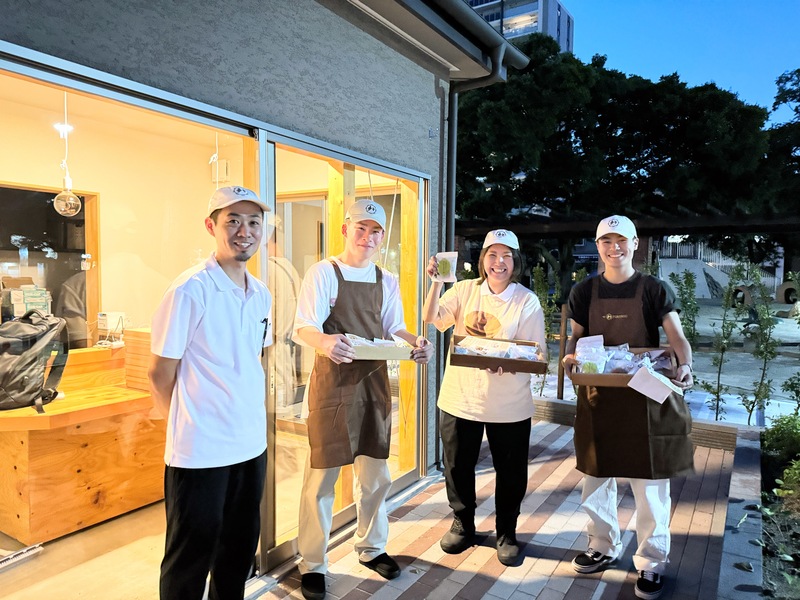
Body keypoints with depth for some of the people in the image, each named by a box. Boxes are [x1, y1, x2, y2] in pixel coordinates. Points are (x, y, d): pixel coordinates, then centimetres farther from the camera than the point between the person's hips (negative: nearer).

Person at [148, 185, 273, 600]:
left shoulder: (261, 294, 5)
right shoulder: (190, 290, -16)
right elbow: (160, 373, -9)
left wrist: (247, 415, 13)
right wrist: (189, 425, 3)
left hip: (251, 444, 7)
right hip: (200, 451, -6)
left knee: (240, 550, 22)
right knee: (190, 557, 13)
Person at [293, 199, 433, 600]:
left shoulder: (386, 281, 9)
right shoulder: (324, 272, -7)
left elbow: (394, 328, 13)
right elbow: (303, 329, -14)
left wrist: (416, 343, -9)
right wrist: (325, 341, -37)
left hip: (375, 382, 5)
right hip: (333, 383, -5)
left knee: (375, 474, 16)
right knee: (321, 477, 3)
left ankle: (371, 548, 38)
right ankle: (312, 565, 23)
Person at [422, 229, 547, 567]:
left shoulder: (527, 301, -4)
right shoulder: (465, 290, 0)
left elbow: (537, 352, -8)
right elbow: (431, 317, -11)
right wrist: (436, 282, -24)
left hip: (508, 403, -1)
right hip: (460, 397, 2)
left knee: (510, 472, 12)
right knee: (458, 467, 15)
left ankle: (507, 533, 36)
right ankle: (462, 526, 39)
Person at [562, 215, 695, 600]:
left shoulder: (654, 289, -1)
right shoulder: (584, 292, 4)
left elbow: (677, 338, -5)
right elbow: (576, 340, 8)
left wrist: (685, 367, -25)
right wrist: (570, 357, -14)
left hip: (646, 398, -2)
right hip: (598, 396, 3)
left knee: (650, 483, 5)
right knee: (596, 478, 13)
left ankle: (651, 563, 24)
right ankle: (603, 547, 33)